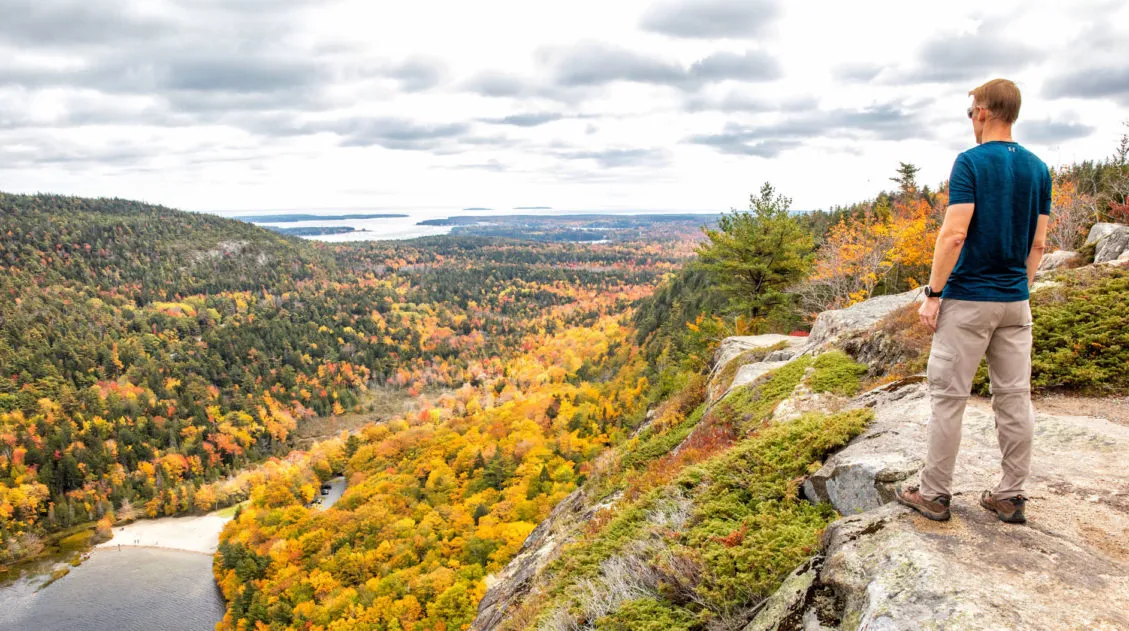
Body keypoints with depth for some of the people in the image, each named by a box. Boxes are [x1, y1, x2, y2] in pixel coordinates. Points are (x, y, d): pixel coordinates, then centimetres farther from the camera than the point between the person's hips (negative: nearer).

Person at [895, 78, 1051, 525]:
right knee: (1015, 397, 9)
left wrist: (932, 294, -12)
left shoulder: (971, 162, -11)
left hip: (968, 299, -6)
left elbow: (954, 233, -18)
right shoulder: (1039, 169, 8)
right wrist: (1021, 288, 18)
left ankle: (934, 495, 9)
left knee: (948, 396, 1)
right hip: (1016, 302, 6)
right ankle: (1011, 497, 17)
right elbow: (1038, 243, 10)